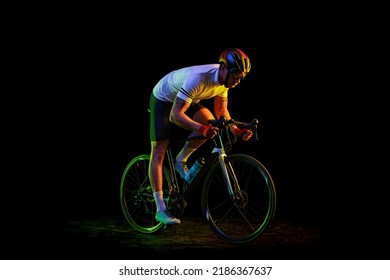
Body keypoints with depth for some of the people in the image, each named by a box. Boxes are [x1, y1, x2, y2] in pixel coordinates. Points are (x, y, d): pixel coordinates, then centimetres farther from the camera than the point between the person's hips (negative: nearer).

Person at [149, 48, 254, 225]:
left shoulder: (224, 79, -17)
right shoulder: (198, 78, -40)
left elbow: (221, 112, -3)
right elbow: (175, 115, -42)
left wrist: (237, 130, -18)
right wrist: (200, 128, -55)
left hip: (187, 100, 7)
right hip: (162, 99, -6)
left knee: (209, 121, -23)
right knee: (159, 152, -12)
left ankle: (181, 161, -2)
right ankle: (160, 209, -11)